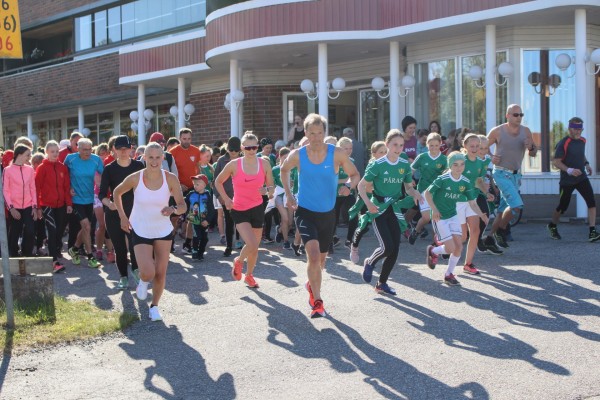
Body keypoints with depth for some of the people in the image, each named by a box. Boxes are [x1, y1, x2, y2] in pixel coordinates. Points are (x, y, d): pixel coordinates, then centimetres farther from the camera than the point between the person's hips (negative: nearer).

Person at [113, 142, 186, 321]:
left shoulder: (170, 179, -14)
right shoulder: (135, 178, -16)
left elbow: (183, 206, -12)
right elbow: (117, 193, 4)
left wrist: (173, 209, -34)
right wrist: (123, 217, 0)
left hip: (163, 231, 2)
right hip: (140, 231, -2)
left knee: (161, 273, 4)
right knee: (148, 273, -15)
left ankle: (154, 306, 28)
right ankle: (143, 282, 23)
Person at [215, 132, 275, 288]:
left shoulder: (264, 164, -3)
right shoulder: (234, 165, -10)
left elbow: (271, 187, 4)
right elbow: (218, 182, 4)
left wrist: (268, 191, -18)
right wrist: (226, 199, -5)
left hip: (257, 208, 3)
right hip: (239, 210, -3)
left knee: (255, 247, 10)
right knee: (252, 245, -18)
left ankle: (249, 275, 34)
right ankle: (238, 261, 15)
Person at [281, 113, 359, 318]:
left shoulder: (337, 154, -10)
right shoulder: (297, 155, -8)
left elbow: (355, 175, 3)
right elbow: (284, 170, 14)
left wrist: (349, 186, -19)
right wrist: (288, 195, 5)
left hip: (328, 213, 2)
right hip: (305, 211, -2)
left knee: (320, 258, 18)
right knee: (313, 255, -23)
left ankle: (311, 285, 50)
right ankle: (317, 301, -12)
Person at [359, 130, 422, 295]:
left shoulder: (405, 165, 2)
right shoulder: (377, 165, -12)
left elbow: (408, 187, 12)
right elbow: (361, 186, -8)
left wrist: (415, 193, -12)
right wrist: (368, 203, -24)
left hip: (395, 209, 5)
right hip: (379, 209, -5)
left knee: (395, 250, 1)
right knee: (387, 247, -16)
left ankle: (382, 283, 18)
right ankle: (370, 262, 17)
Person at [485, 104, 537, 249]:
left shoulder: (525, 131, 5)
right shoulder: (497, 131, -7)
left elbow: (533, 154, 10)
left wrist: (531, 147, -12)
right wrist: (490, 157, -15)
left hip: (515, 174, 6)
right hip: (501, 173, -6)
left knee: (504, 210, 10)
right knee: (516, 205, -19)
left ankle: (490, 237, 21)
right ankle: (500, 231, 1)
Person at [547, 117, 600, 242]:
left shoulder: (582, 140, 6)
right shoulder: (563, 143, -15)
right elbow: (556, 161, -19)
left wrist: (586, 164, 10)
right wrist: (569, 170, -31)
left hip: (582, 178, 5)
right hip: (567, 180, -5)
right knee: (563, 207, 8)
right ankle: (552, 226, 36)